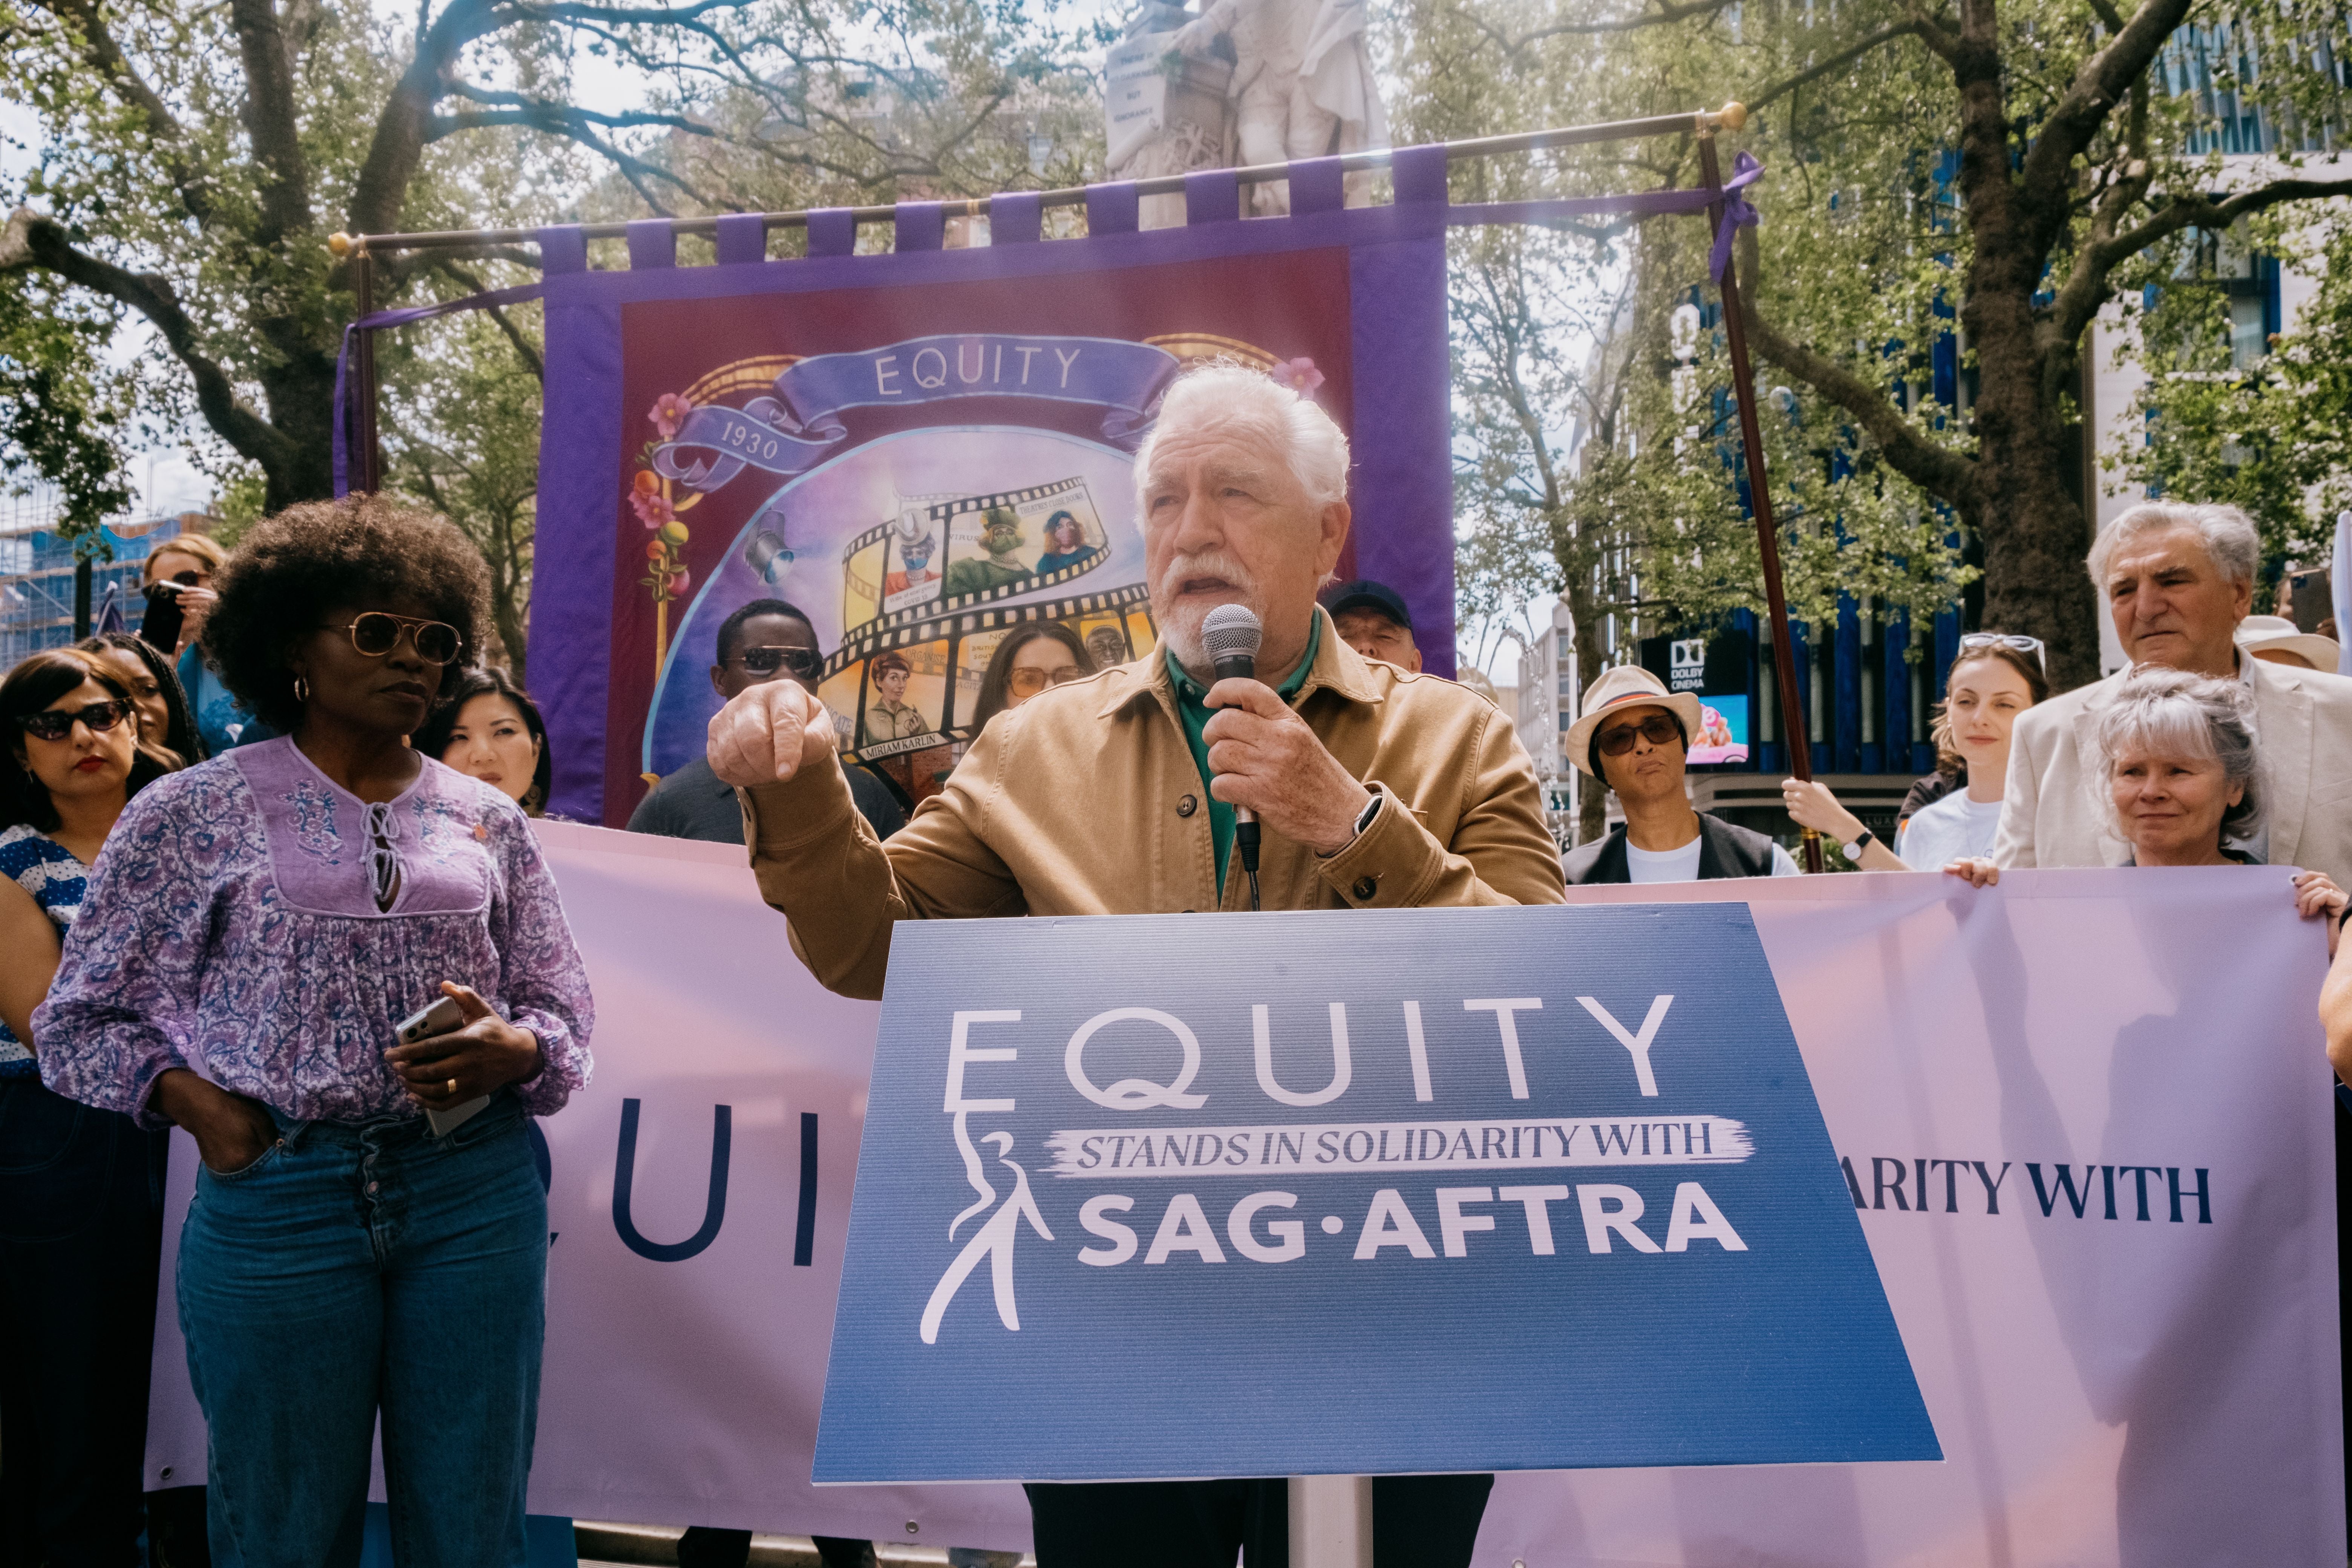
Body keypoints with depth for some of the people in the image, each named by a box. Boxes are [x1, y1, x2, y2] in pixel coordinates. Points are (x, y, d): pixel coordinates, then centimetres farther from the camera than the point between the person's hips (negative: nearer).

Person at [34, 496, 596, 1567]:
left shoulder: (486, 821, 9)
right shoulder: (192, 813, 2)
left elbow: (565, 1013, 12)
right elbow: (79, 1021, 7)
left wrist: (512, 1054, -9)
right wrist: (194, 1103, -8)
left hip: (476, 1194, 2)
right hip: (277, 1201, -2)